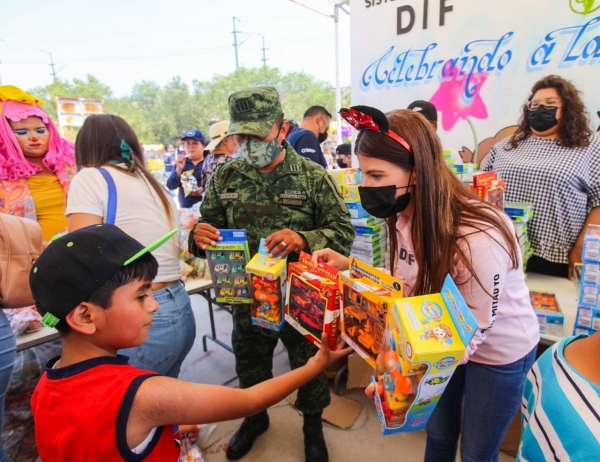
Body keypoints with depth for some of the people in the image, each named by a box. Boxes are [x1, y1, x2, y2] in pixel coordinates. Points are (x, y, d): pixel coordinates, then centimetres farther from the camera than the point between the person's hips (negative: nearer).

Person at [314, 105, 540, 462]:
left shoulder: (478, 238, -38)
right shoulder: (407, 216, -16)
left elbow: (473, 332, -28)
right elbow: (407, 283, -6)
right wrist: (350, 265, -15)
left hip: (499, 354, -5)